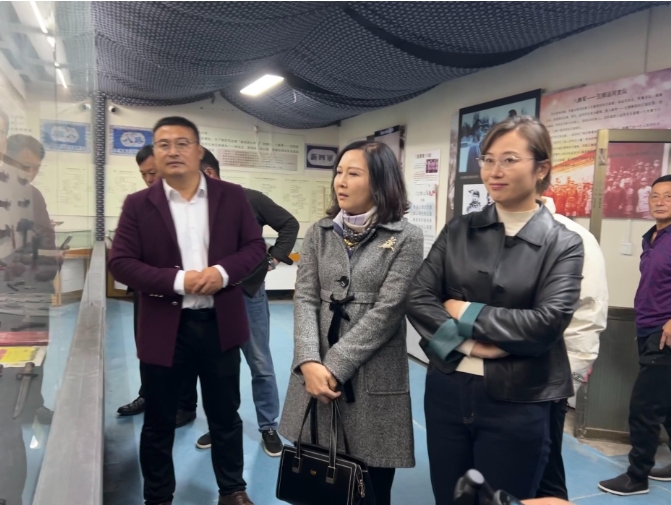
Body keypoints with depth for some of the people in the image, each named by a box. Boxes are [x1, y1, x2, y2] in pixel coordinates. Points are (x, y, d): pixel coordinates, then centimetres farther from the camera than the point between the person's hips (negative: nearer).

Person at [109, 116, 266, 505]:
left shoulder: (232, 196, 2)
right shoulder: (138, 205, -1)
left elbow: (255, 246, 2)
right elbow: (120, 263, -6)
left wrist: (223, 272, -17)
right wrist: (177, 280, -19)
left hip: (221, 324, 1)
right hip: (164, 328, 0)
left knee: (226, 416, 17)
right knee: (159, 422, 15)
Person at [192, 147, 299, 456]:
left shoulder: (250, 200, -8)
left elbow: (289, 224, 1)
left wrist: (274, 259, -6)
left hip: (248, 293, -2)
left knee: (260, 364, 9)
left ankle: (268, 427, 25)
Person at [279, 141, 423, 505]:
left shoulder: (406, 238, -5)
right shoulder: (319, 232, 7)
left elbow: (387, 311, -12)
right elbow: (305, 299, 0)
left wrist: (335, 367, -14)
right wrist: (310, 363, -14)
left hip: (373, 381, -3)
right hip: (316, 374, 4)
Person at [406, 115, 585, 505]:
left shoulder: (563, 244, -3)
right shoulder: (459, 230, 4)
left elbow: (547, 322, -16)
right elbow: (418, 298, -4)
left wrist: (466, 313, -12)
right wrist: (466, 342, -18)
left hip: (517, 403, -2)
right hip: (447, 390, 3)